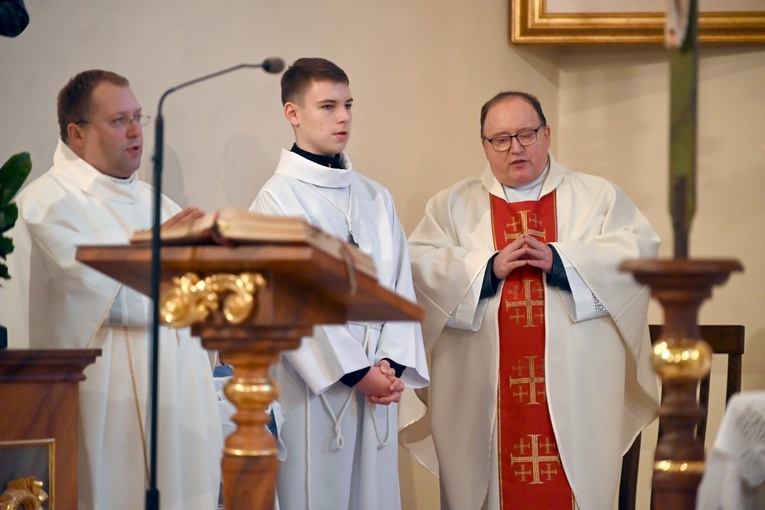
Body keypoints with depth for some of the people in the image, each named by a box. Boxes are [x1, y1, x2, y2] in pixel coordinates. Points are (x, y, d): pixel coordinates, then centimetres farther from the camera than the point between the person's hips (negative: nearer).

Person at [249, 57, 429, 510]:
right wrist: (356, 371, -13)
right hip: (314, 384, -5)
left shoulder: (376, 198, 12)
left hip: (377, 384, 5)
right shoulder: (278, 200, -5)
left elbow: (400, 285, 7)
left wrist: (393, 364, -7)